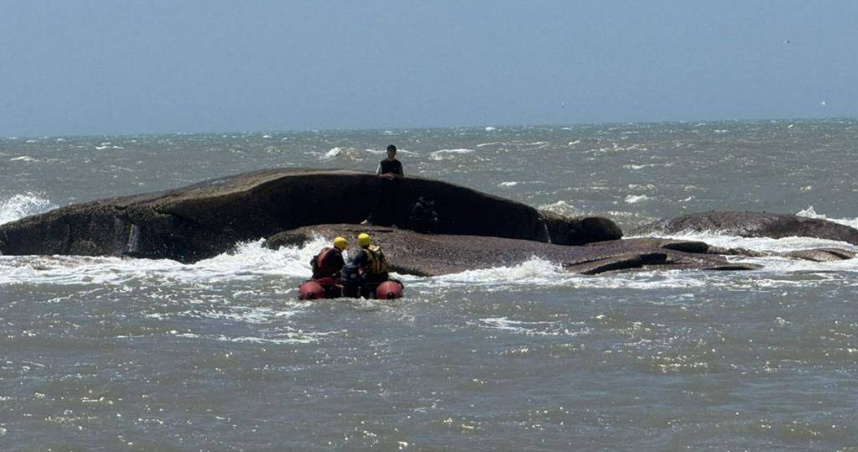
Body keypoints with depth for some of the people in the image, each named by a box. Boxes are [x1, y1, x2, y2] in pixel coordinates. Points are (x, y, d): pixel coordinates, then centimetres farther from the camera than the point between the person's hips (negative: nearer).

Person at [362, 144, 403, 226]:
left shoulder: (398, 164, 3)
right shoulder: (382, 163, 1)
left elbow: (402, 176, 6)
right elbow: (377, 174, 0)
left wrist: (395, 175, -14)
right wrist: (385, 175, -18)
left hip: (394, 188, 1)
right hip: (384, 187, -1)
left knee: (393, 205, 4)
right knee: (378, 203, -2)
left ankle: (392, 223, 13)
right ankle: (369, 220, 2)